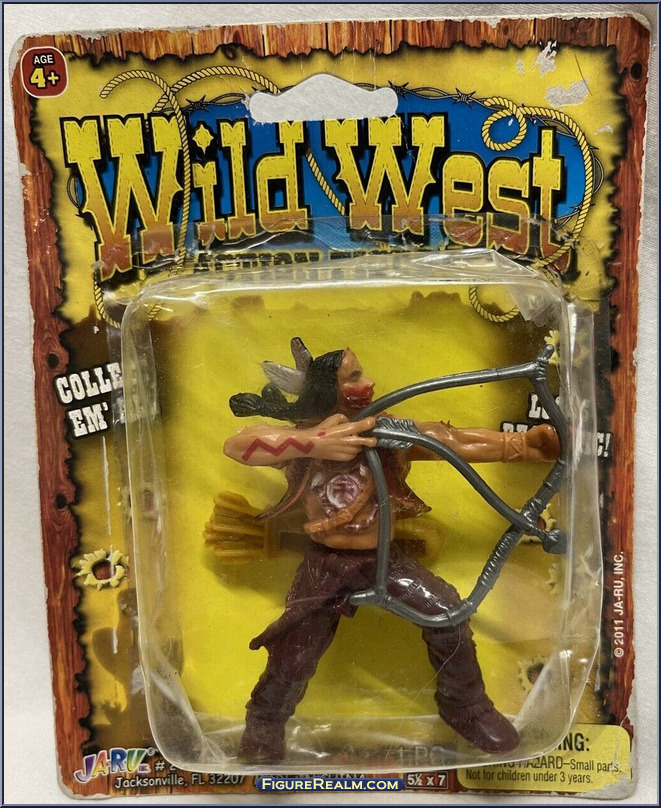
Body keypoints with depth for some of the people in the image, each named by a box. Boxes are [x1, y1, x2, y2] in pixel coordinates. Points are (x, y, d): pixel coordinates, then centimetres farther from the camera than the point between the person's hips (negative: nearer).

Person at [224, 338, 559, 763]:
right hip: (327, 564, -2)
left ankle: (466, 706, 20)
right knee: (293, 657, 4)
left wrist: (528, 442, -15)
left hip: (385, 558, 2)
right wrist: (316, 442, -37)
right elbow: (237, 445, -30)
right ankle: (265, 725, 36)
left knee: (447, 613, -7)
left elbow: (459, 441, -9)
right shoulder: (305, 437, -13)